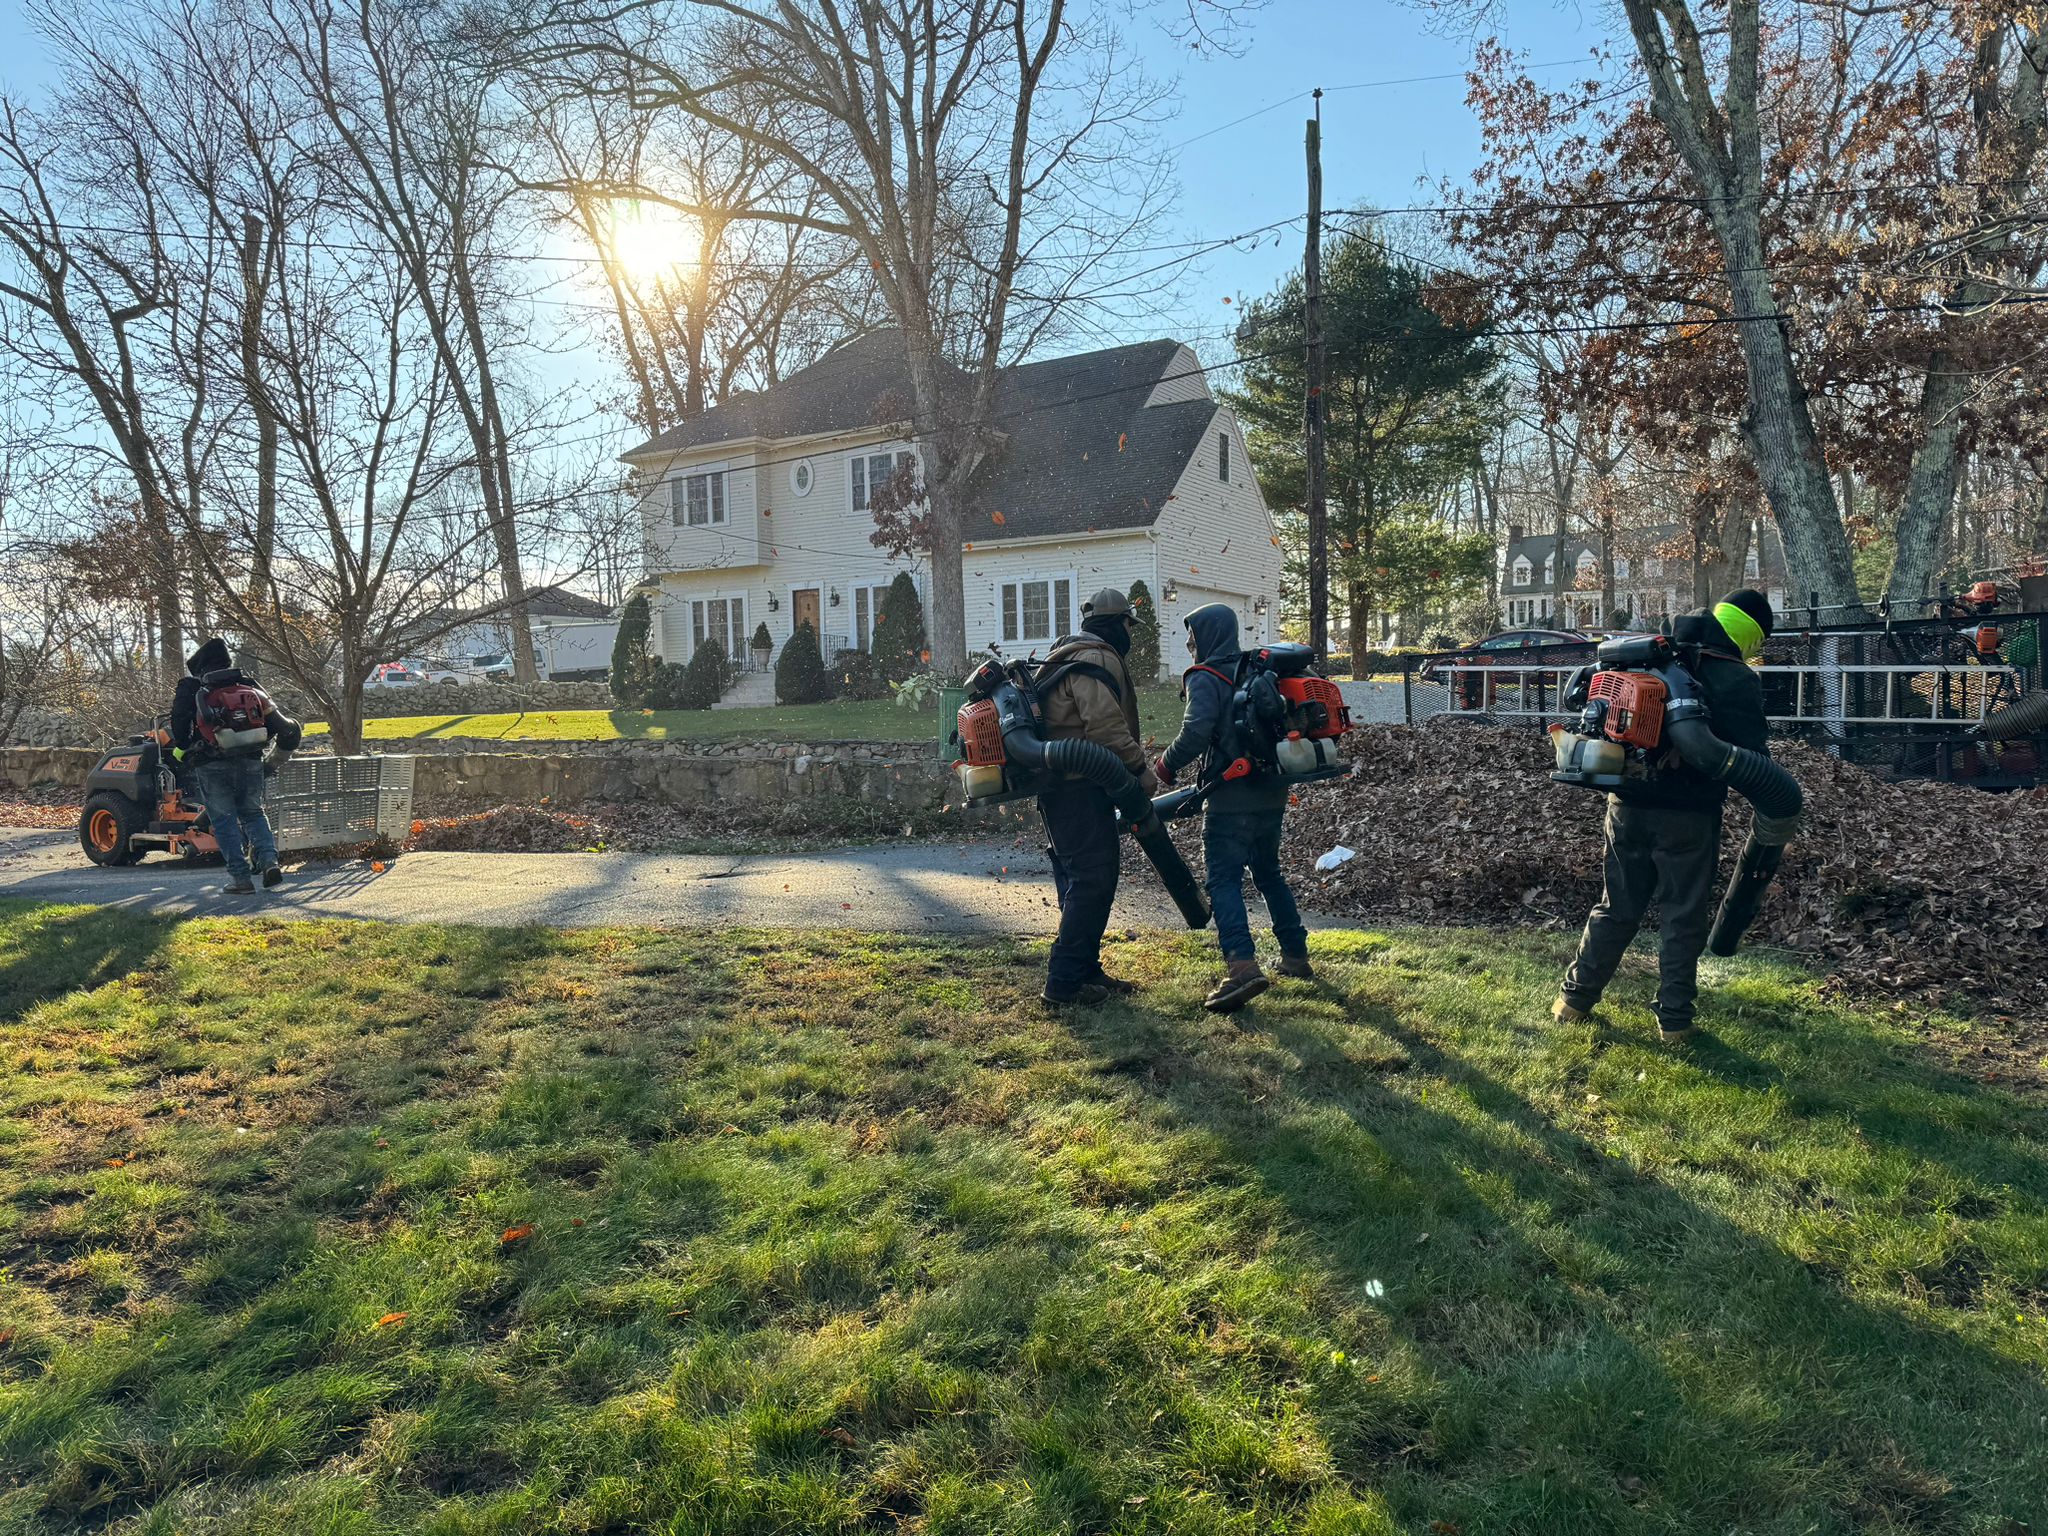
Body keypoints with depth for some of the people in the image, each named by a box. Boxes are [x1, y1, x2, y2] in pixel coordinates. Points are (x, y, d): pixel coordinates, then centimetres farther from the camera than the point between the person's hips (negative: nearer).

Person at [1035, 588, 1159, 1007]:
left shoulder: (1068, 656, 24)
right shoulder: (1097, 659, -10)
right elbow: (1106, 725, -21)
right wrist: (1141, 768, -14)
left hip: (1063, 787, 11)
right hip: (1081, 787, -11)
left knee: (1081, 882, 14)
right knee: (1092, 881, -10)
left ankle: (1086, 971, 21)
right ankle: (1064, 981, -9)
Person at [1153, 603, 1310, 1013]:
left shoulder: (1205, 678, -9)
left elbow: (1195, 733, -22)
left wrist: (1166, 765, -7)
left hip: (1232, 798, -7)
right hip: (1272, 794, 8)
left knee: (1224, 880, -7)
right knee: (1269, 872, 21)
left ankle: (1242, 966, -22)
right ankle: (1296, 956, 26)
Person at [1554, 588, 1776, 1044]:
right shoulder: (1736, 679, -8)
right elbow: (1752, 759, -12)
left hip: (1628, 805, 4)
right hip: (1688, 816, -4)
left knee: (1616, 907, 16)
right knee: (1683, 917, 8)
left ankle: (1575, 998, 20)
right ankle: (1673, 1020, 13)